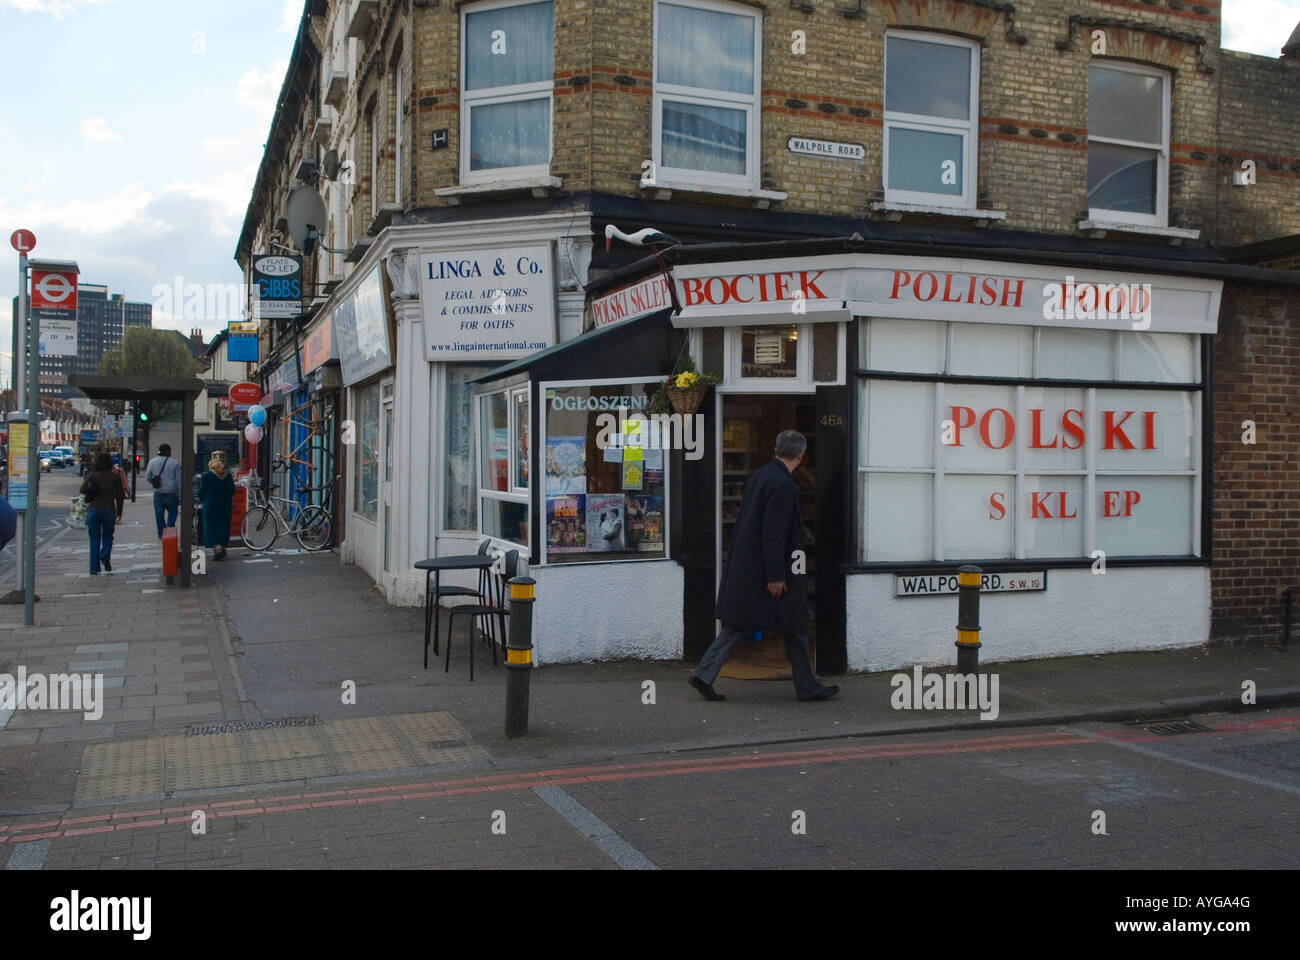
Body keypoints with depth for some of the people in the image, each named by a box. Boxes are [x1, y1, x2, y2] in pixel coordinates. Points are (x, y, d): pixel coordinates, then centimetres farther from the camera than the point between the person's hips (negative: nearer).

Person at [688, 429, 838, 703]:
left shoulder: (760, 475, 8)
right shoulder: (782, 485, -19)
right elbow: (773, 534, -22)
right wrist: (776, 576, -19)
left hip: (745, 567, 9)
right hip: (766, 570, -9)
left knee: (738, 626, 12)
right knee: (795, 629, 6)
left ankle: (704, 675, 8)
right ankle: (807, 687, 17)